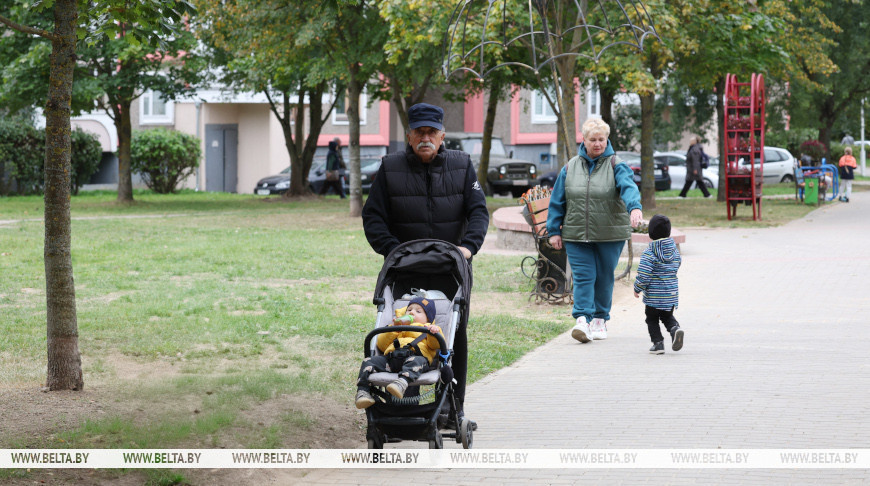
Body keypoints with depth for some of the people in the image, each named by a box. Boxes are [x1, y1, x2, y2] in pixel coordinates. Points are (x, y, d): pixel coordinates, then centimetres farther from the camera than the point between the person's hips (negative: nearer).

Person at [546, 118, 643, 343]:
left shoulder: (616, 166, -1)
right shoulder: (570, 167, 7)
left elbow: (628, 187, -21)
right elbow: (557, 201, 11)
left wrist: (634, 206, -41)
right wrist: (554, 231, 6)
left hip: (609, 235, -1)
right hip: (576, 235, 1)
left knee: (604, 278, 7)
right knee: (583, 277, -9)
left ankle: (600, 320, 21)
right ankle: (583, 320, -17)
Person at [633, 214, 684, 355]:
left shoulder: (649, 253, -16)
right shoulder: (674, 250, 2)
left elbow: (643, 275, -19)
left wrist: (637, 289, -4)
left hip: (653, 295, -5)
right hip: (671, 294, 5)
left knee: (652, 319, 10)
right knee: (667, 316, 19)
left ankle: (658, 342, 3)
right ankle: (675, 328, -9)